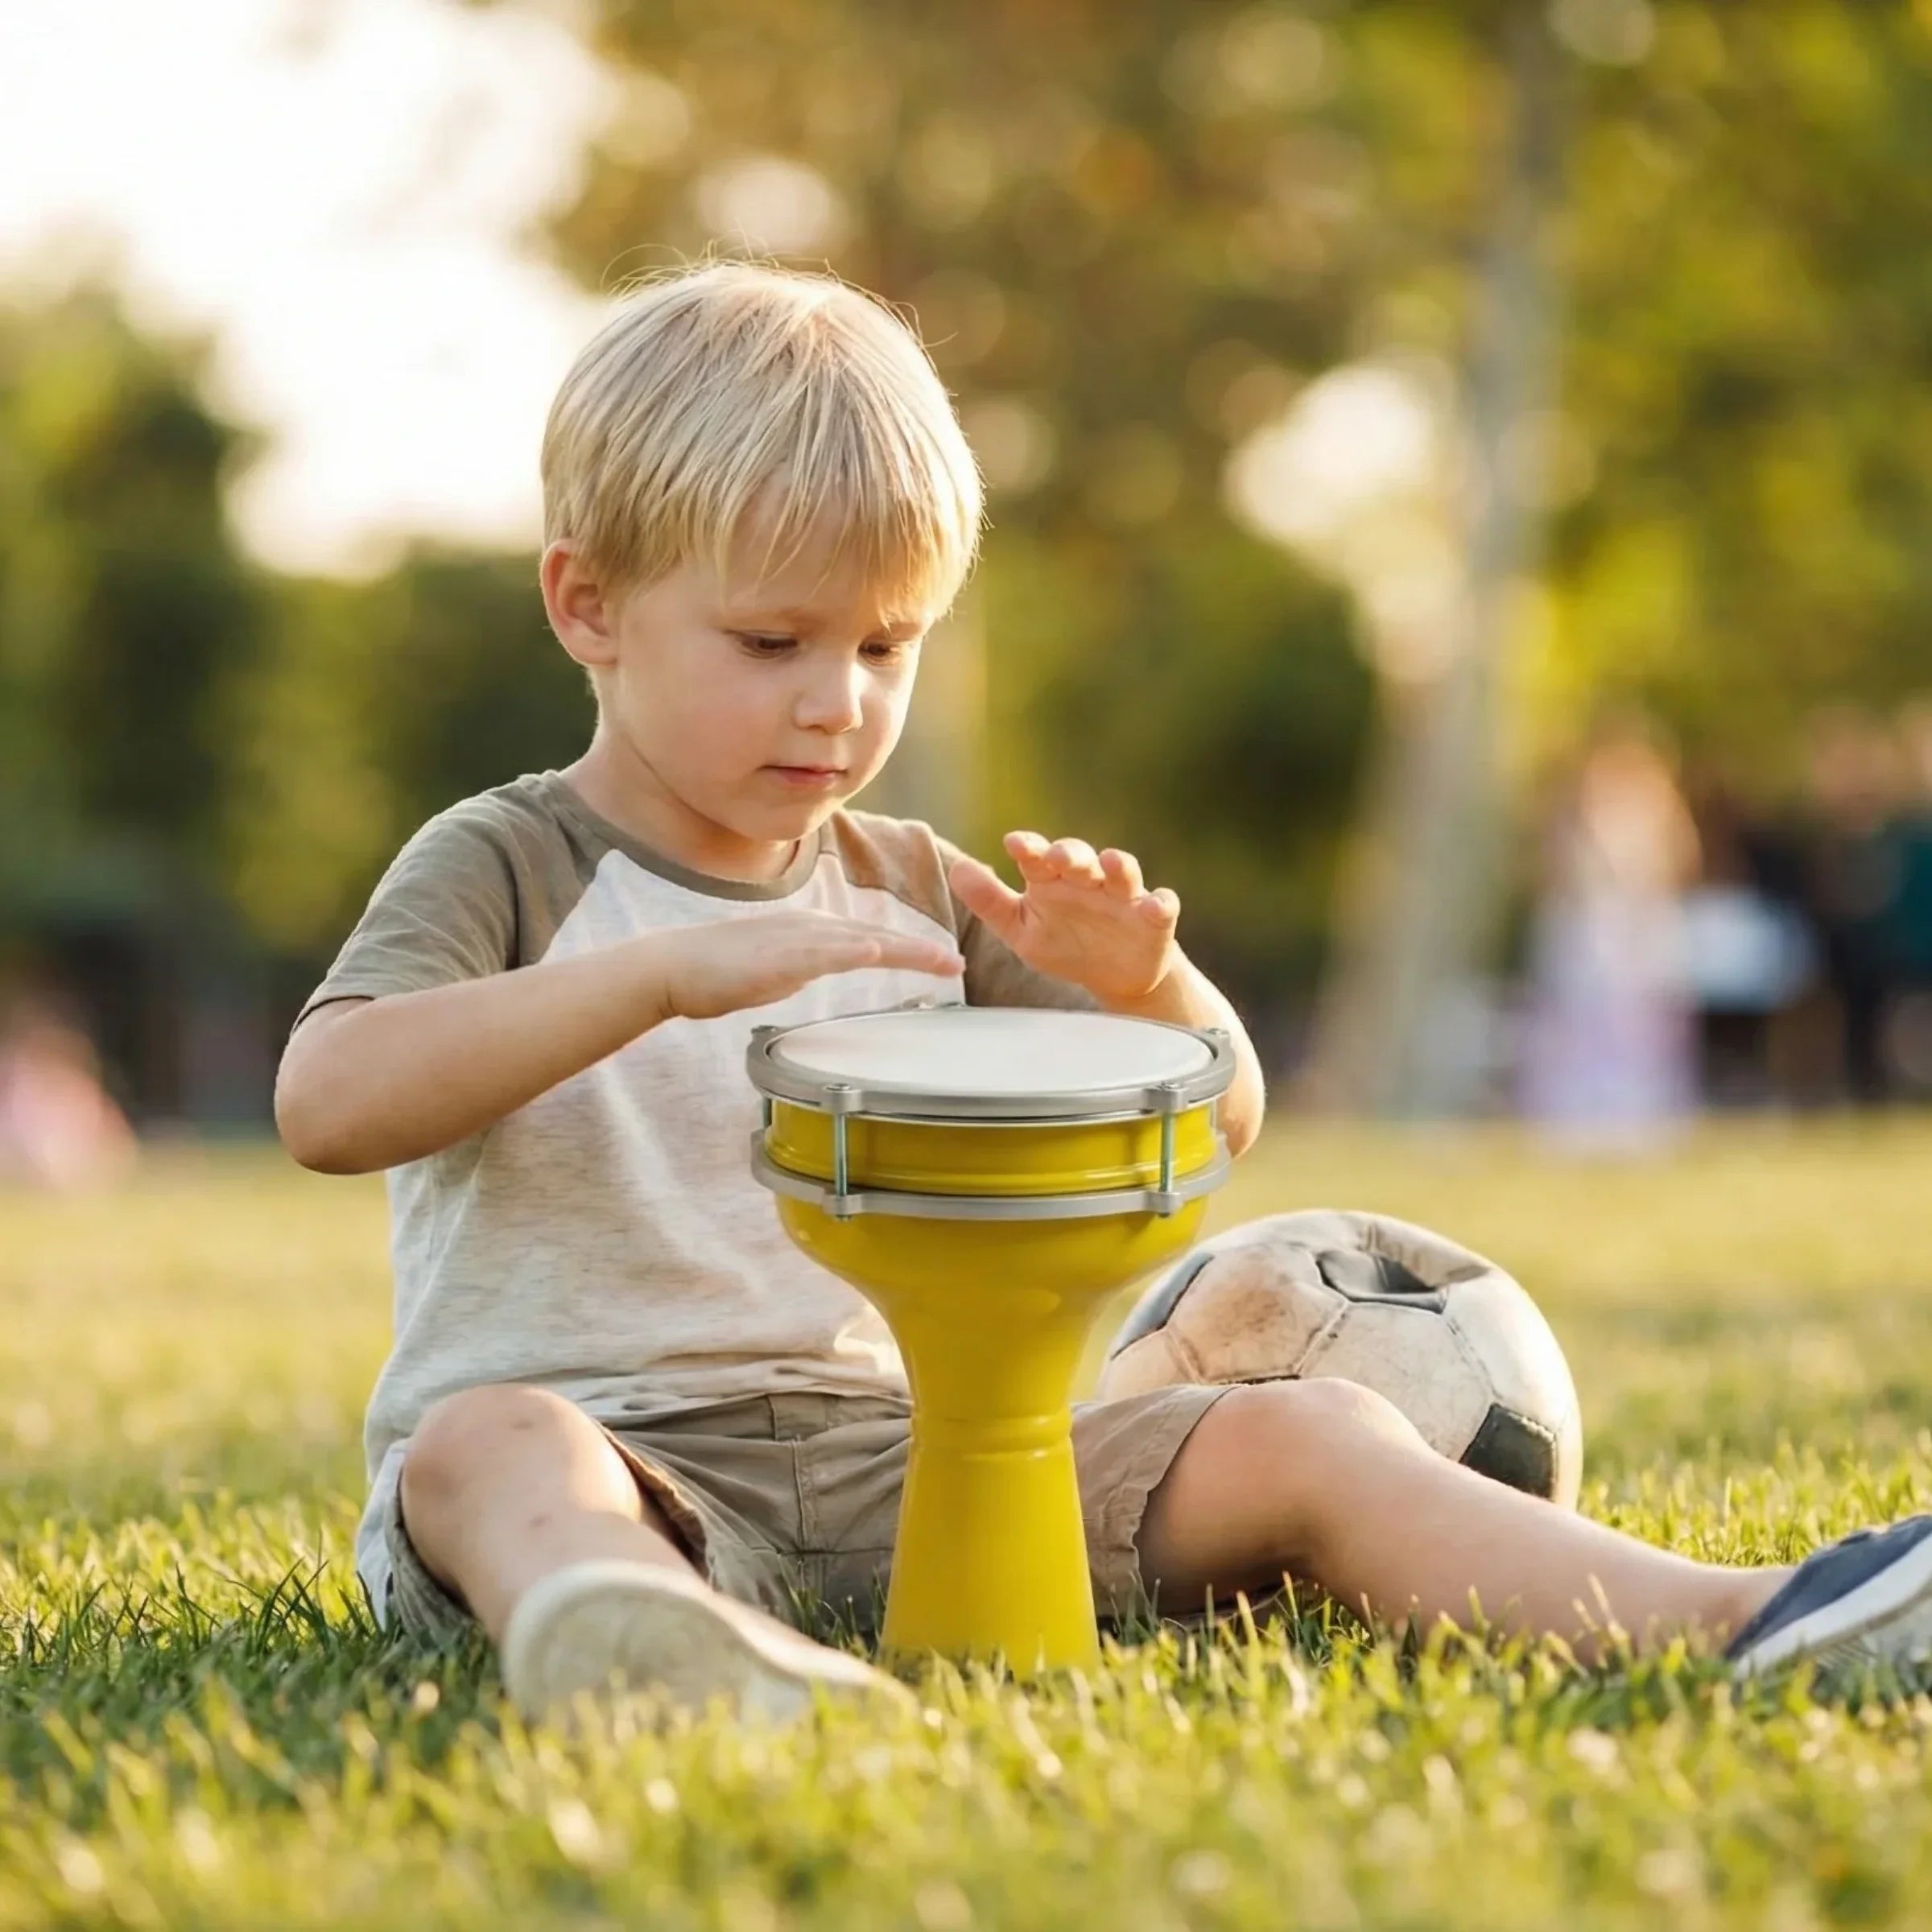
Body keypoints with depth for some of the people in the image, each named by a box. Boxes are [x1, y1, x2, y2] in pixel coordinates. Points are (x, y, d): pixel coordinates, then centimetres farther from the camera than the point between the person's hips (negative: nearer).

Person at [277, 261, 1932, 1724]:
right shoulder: (506, 866, 0)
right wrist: (670, 969, -30)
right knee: (497, 1443, -40)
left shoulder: (911, 891, 15)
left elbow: (1215, 1130, 16)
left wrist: (1145, 984, -8)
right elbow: (327, 1104, -21)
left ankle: (1728, 1620, -32)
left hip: (893, 1451, 5)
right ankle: (646, 1641, -74)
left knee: (1307, 1438, -13)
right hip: (606, 1456, -5)